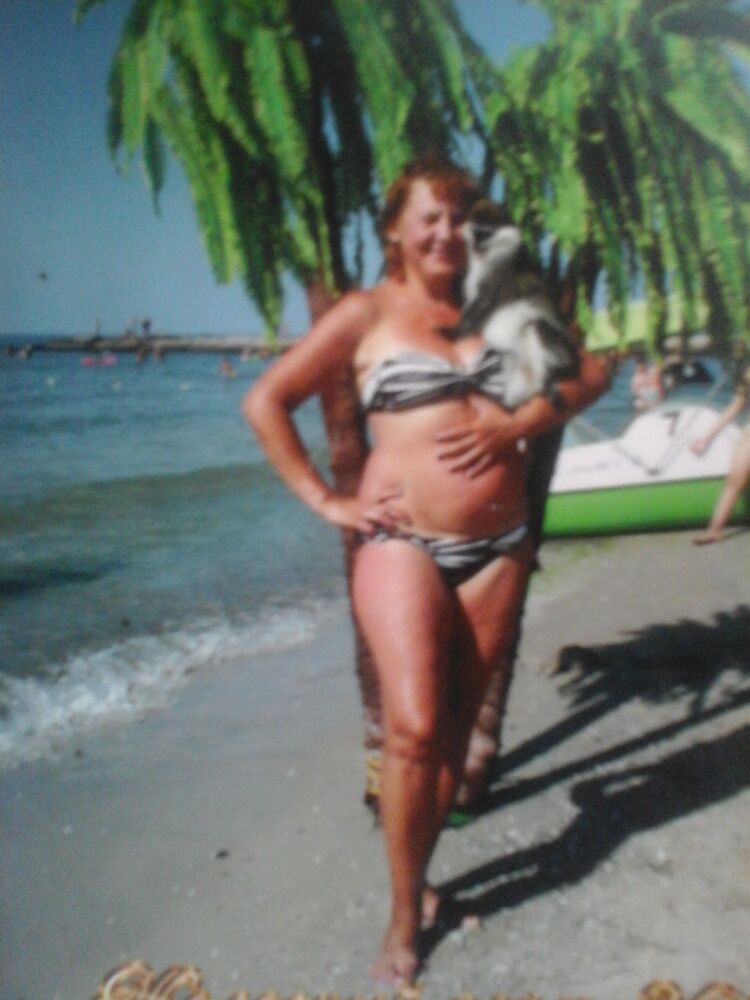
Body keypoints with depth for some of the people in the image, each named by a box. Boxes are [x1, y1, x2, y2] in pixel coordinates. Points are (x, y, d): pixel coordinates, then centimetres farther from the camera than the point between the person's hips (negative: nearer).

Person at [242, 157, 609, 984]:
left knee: (454, 726, 10)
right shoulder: (367, 312, 2)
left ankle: (416, 876, 31)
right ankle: (405, 915, 10)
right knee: (413, 729, -11)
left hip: (499, 546, 4)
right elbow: (265, 403, 1)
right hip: (403, 542, -3)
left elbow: (590, 371, 12)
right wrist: (326, 500, -4)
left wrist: (518, 424, -5)